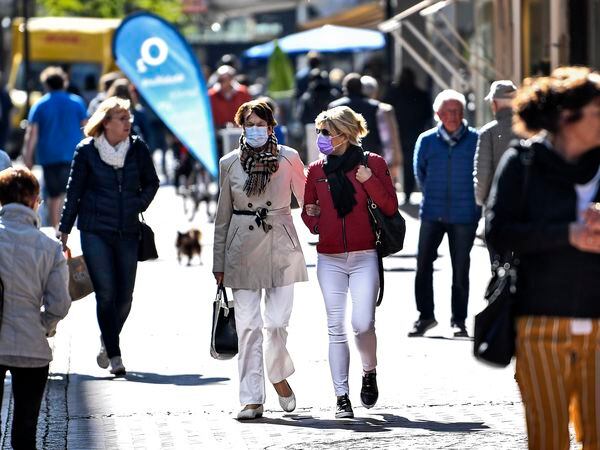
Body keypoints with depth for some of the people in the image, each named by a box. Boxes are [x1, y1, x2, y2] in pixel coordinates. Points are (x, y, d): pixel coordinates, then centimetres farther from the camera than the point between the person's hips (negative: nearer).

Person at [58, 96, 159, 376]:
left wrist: (140, 204, 1)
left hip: (128, 232, 3)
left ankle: (107, 343, 28)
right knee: (106, 293, -10)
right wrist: (64, 230, 5)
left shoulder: (138, 149, 3)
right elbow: (74, 192, 4)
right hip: (95, 232, -3)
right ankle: (114, 356, -5)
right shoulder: (87, 150, -2)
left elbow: (151, 182, 18)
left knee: (124, 296, 3)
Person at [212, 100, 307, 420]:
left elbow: (307, 200, 10)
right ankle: (252, 399, 1)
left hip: (280, 248, -1)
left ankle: (279, 376, 25)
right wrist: (218, 262, 10)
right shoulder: (229, 163, 5)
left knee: (277, 321, -5)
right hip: (242, 248, 1)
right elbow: (223, 214, 10)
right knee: (247, 325, -2)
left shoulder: (288, 158, 1)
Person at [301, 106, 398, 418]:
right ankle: (342, 396, 4)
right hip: (329, 259, 2)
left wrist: (370, 181, -14)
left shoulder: (372, 163, 2)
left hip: (364, 257, -2)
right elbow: (307, 211, 18)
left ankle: (369, 372, 19)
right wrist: (312, 217, -5)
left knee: (363, 324, -11)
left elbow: (390, 207, -1)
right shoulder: (317, 170, 9)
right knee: (336, 328, 0)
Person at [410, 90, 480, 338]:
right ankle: (425, 315, 13)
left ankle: (458, 320, 14)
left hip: (464, 215, -2)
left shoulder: (476, 140, -4)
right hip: (432, 214, 2)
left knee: (460, 269, 4)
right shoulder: (426, 140, 2)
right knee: (423, 265, 0)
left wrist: (475, 203, 6)